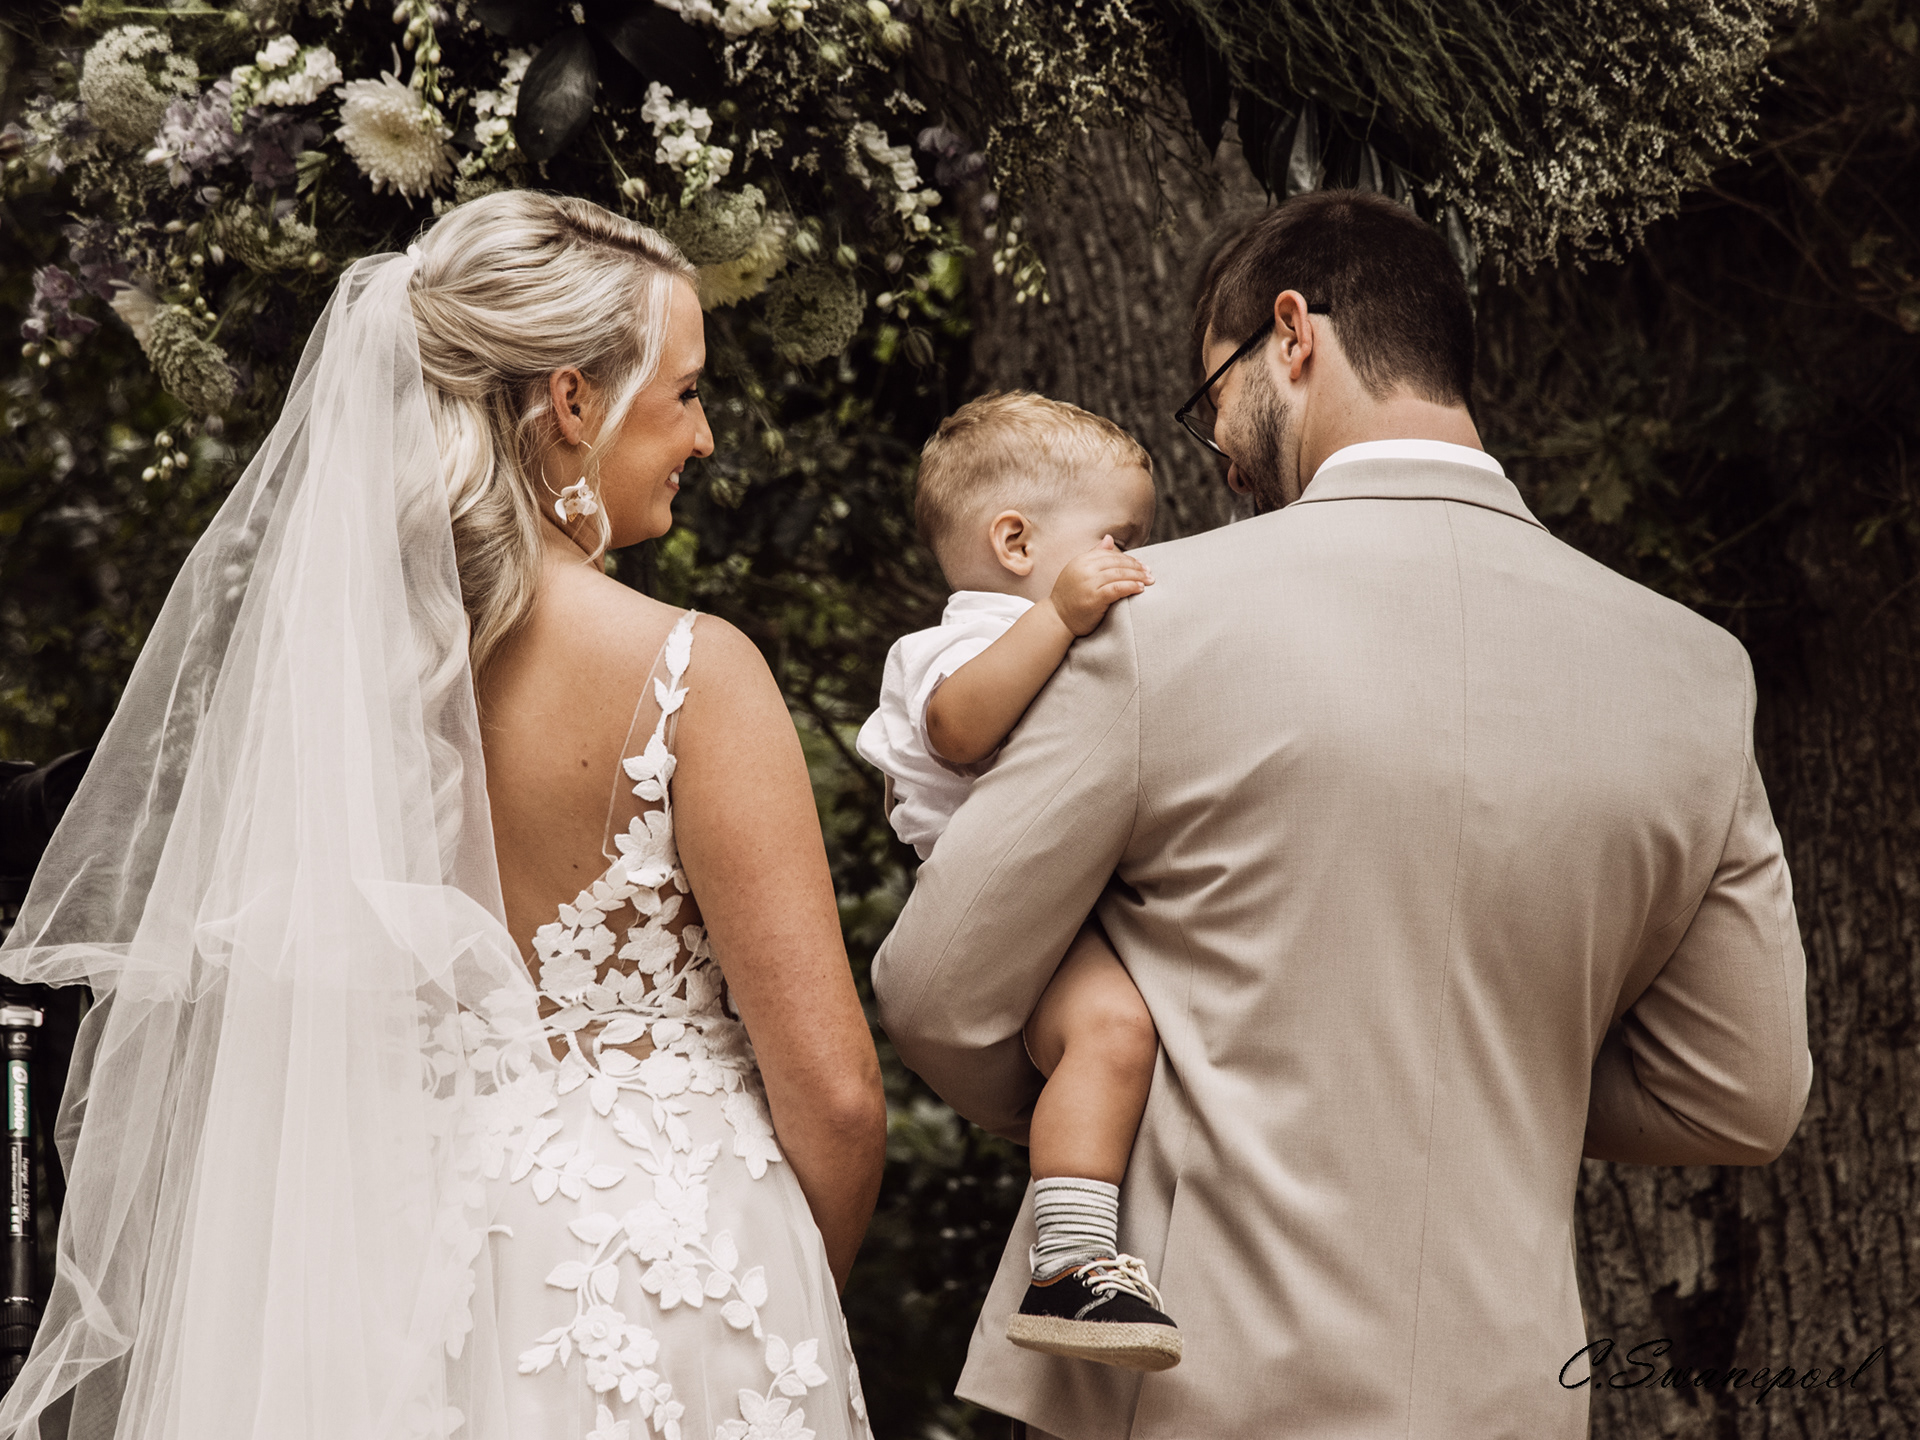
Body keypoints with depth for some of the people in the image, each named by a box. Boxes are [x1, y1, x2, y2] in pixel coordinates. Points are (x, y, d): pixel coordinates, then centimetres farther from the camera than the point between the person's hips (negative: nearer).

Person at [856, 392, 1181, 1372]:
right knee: (1108, 1022, -37)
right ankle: (1070, 1268, -43)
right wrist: (1058, 613, -35)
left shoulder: (1089, 650, 29)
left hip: (1109, 909, 11)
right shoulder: (975, 644, -6)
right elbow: (959, 726, -31)